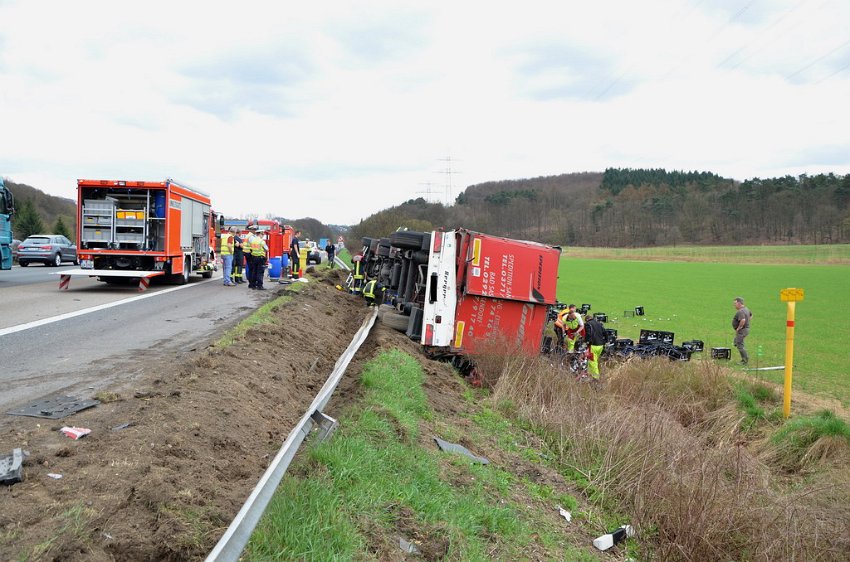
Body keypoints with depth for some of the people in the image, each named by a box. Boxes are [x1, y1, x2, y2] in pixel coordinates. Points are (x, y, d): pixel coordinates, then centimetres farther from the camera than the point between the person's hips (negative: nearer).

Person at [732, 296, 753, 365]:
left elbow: (743, 320, -39)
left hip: (742, 330, -11)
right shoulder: (746, 309, 9)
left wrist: (739, 328, -25)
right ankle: (746, 356, 24)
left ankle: (745, 360, 4)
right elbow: (751, 315, 27)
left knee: (740, 345, -2)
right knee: (736, 342, 23)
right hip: (746, 329, 11)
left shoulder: (740, 312, -24)